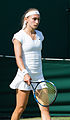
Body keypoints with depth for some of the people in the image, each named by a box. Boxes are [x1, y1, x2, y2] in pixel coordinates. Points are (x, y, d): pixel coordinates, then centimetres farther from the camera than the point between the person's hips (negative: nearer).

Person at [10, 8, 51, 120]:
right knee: (20, 108, 1)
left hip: (39, 77, 5)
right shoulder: (19, 36, -6)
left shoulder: (39, 35, 13)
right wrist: (25, 73, -31)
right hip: (24, 76, -5)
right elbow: (18, 58, -16)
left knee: (45, 108, -4)